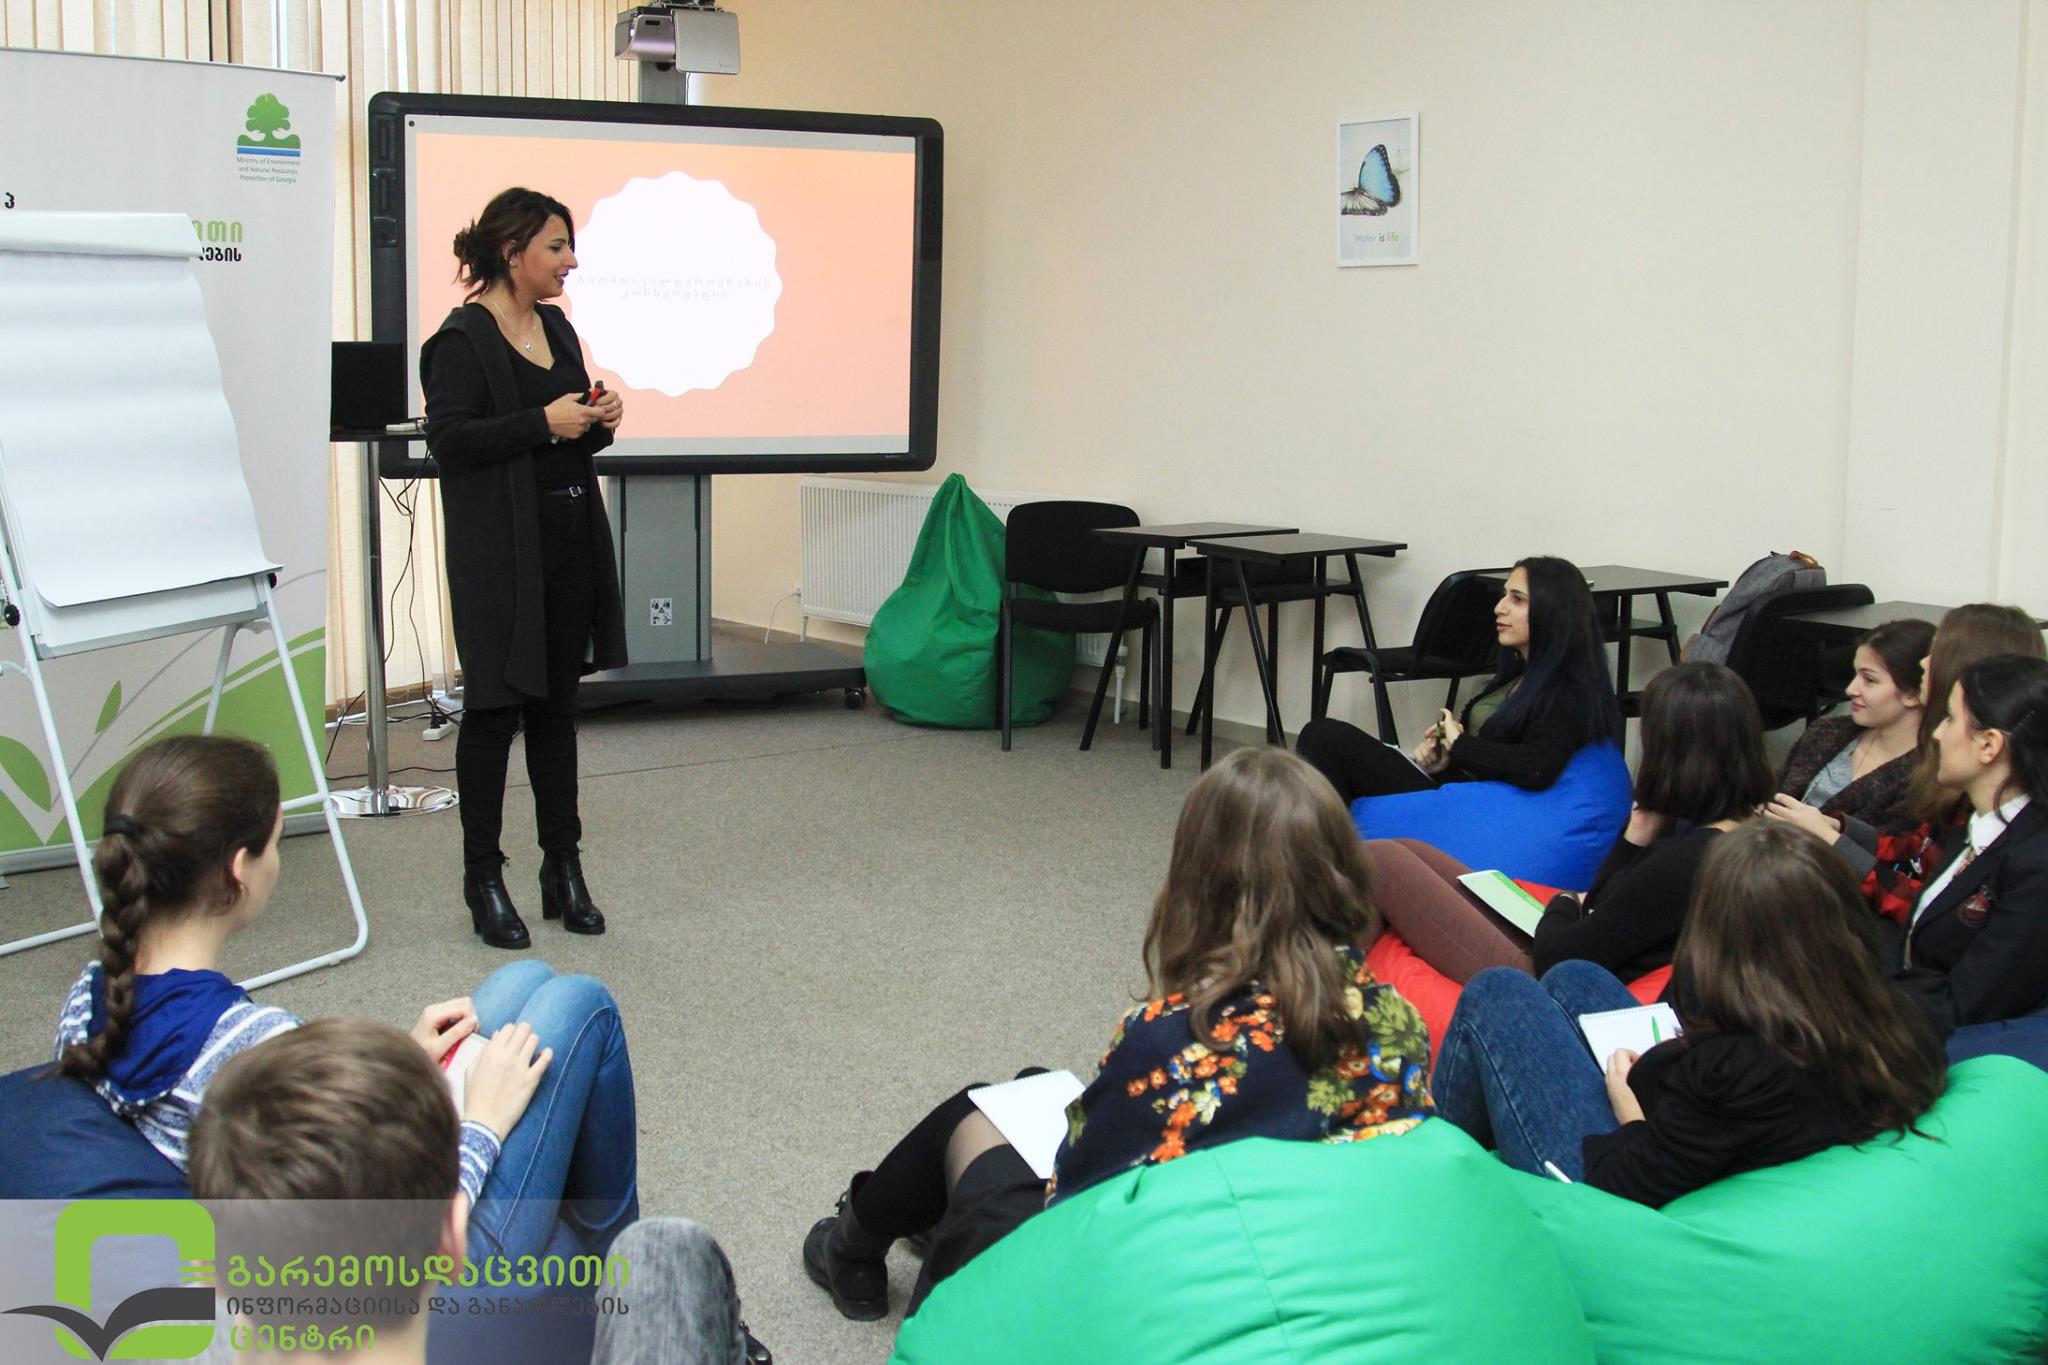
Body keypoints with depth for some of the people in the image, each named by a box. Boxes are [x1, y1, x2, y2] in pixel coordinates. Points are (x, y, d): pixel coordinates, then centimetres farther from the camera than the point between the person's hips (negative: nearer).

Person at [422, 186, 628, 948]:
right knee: (496, 706, 0)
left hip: (570, 541, 7)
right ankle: (482, 877, 12)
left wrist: (598, 423, 0)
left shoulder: (557, 329, 13)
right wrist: (544, 423, -21)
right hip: (500, 551, -7)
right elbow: (448, 439, -18)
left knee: (556, 703, 12)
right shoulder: (463, 339, -10)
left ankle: (563, 866, 19)